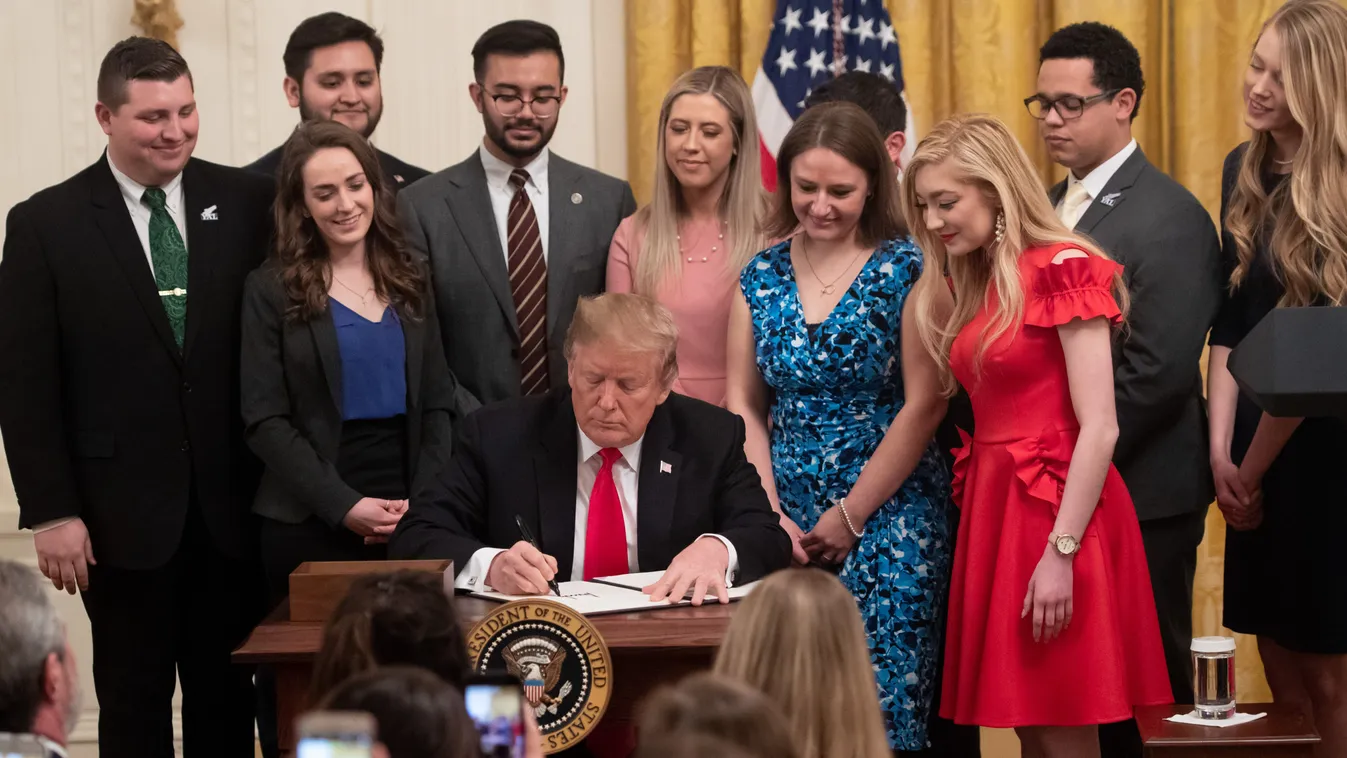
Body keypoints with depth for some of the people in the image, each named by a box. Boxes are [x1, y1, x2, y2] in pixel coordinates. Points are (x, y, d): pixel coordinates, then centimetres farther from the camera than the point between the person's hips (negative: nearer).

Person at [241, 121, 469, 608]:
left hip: (410, 522, 3)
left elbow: (437, 405, 9)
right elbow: (266, 421, -6)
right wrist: (345, 507, -14)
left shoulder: (410, 282, 11)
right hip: (310, 526, -3)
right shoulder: (272, 290, -1)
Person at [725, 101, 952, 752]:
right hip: (787, 519, 4)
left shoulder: (906, 270, -6)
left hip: (887, 512, -4)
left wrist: (850, 517, -9)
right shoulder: (762, 276, 8)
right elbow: (743, 406, 8)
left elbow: (923, 407, -9)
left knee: (881, 699, -7)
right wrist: (770, 514, -4)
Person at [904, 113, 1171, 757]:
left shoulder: (1064, 270, -10)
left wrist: (1061, 553, -20)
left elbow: (1099, 427, -16)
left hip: (1057, 508, -8)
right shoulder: (973, 285, 15)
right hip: (992, 507, 8)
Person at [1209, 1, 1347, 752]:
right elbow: (1230, 322, 7)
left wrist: (1255, 467, -5)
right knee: (1282, 675, 10)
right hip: (1256, 444, 6)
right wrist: (1221, 451, -2)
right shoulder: (1245, 171, 6)